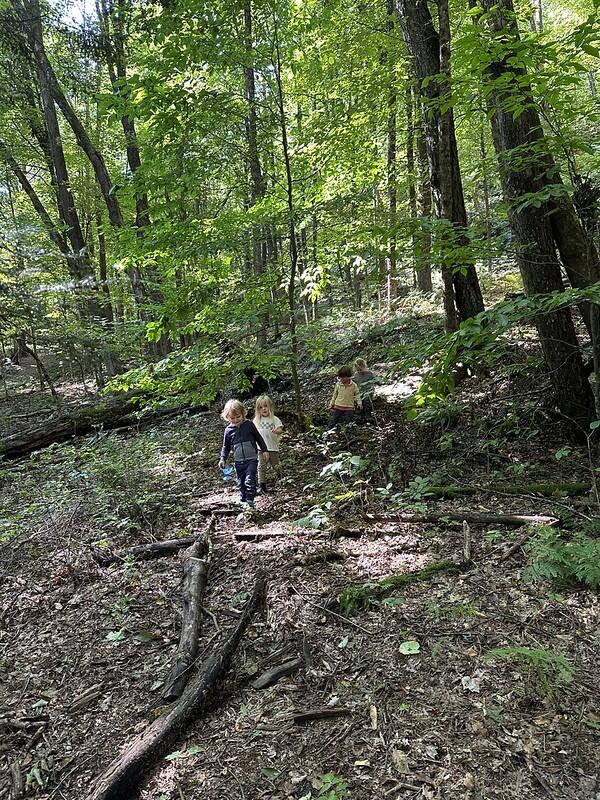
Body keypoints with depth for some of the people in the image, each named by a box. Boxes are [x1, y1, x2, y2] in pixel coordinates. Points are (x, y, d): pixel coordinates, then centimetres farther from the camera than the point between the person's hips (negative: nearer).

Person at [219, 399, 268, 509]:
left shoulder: (249, 424, -3)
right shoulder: (228, 430, 2)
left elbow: (258, 438, 6)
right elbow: (226, 446, 11)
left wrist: (264, 450, 4)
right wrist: (223, 459, 2)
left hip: (251, 459, -3)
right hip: (238, 461, 3)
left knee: (250, 480, -12)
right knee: (241, 482, 10)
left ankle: (250, 501, -7)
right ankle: (243, 499, 24)